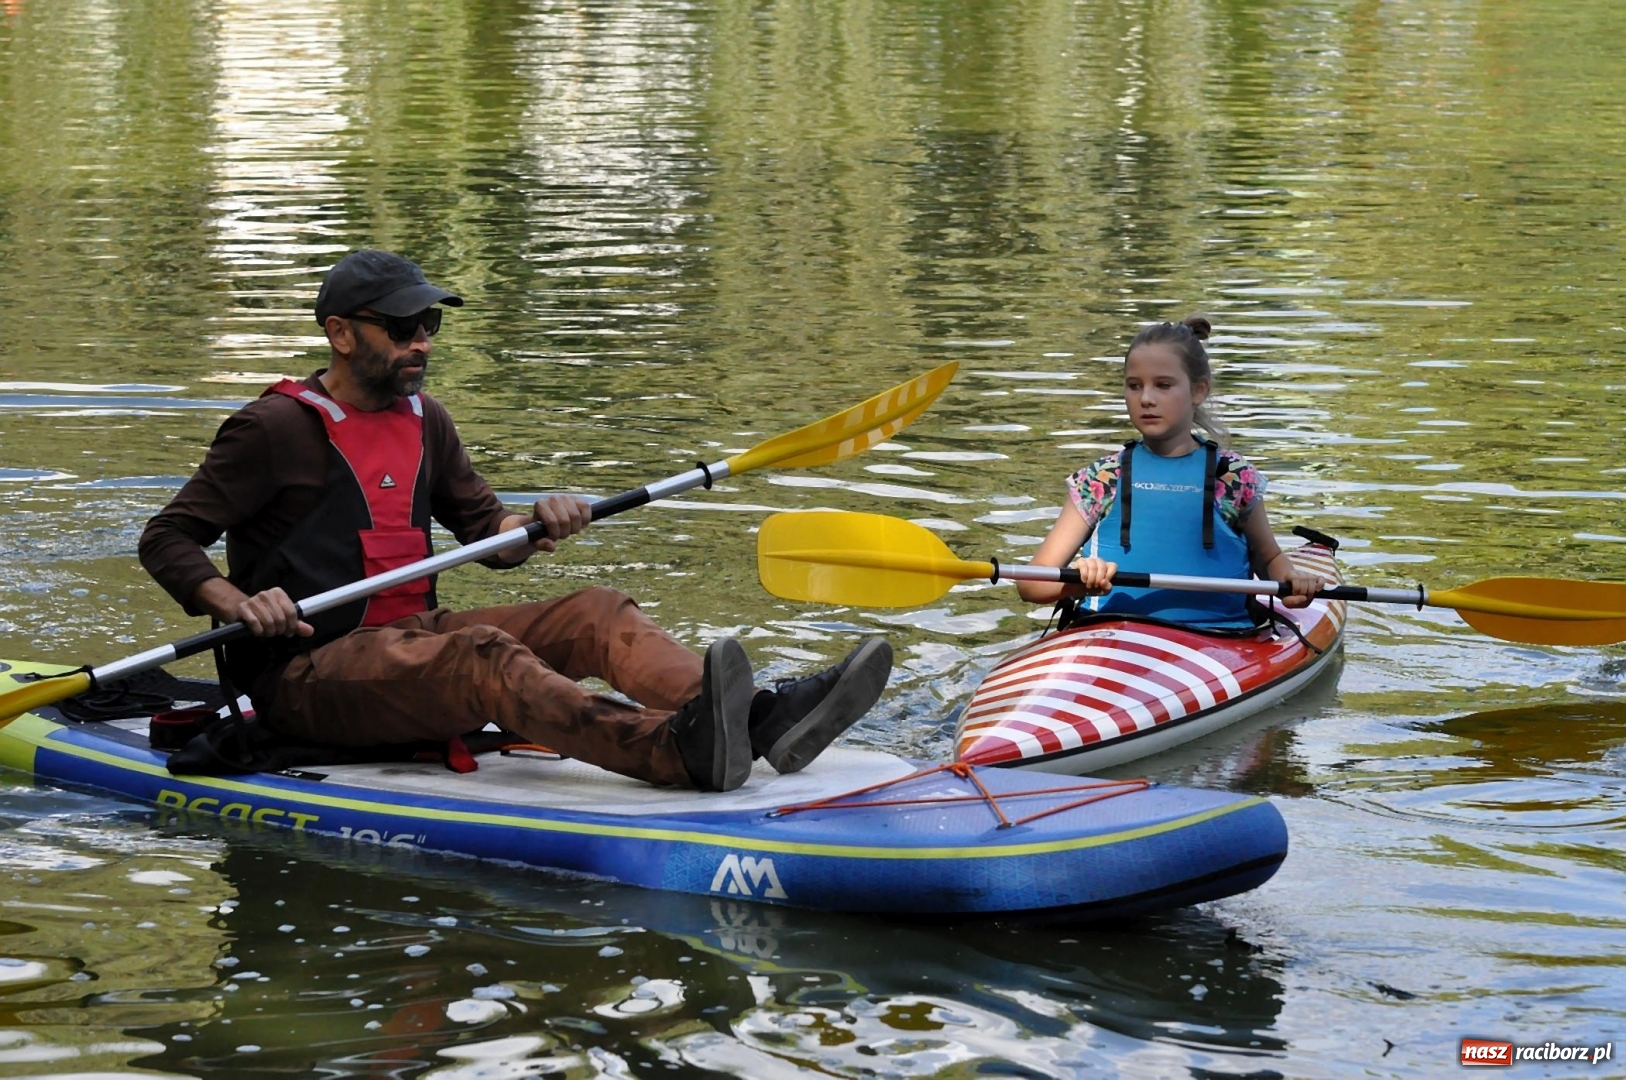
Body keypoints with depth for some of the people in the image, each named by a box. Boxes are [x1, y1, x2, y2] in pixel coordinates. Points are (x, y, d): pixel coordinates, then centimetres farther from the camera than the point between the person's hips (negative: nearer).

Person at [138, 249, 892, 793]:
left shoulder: (422, 420, 15)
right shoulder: (276, 429, -7)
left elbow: (483, 529, 20)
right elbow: (166, 539, -6)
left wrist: (536, 526, -3)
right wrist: (238, 606, -25)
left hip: (409, 644, 8)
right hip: (306, 676, -8)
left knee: (593, 615, -13)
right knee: (482, 655, -35)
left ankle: (762, 720, -41)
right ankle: (678, 751, -62)